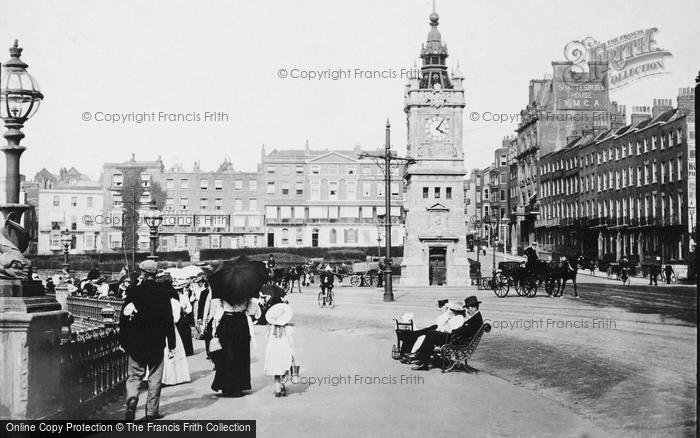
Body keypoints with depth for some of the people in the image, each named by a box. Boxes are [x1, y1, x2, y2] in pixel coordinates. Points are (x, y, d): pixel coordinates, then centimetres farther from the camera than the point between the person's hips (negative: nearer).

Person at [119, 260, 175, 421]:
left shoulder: (133, 292, -4)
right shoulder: (162, 292, -7)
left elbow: (124, 317, 0)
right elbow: (169, 320, -7)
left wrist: (123, 341, 11)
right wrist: (171, 345, -1)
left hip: (135, 342, 1)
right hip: (156, 342, -1)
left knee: (134, 376, 12)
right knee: (154, 378, 9)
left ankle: (131, 400, -11)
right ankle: (152, 411, 12)